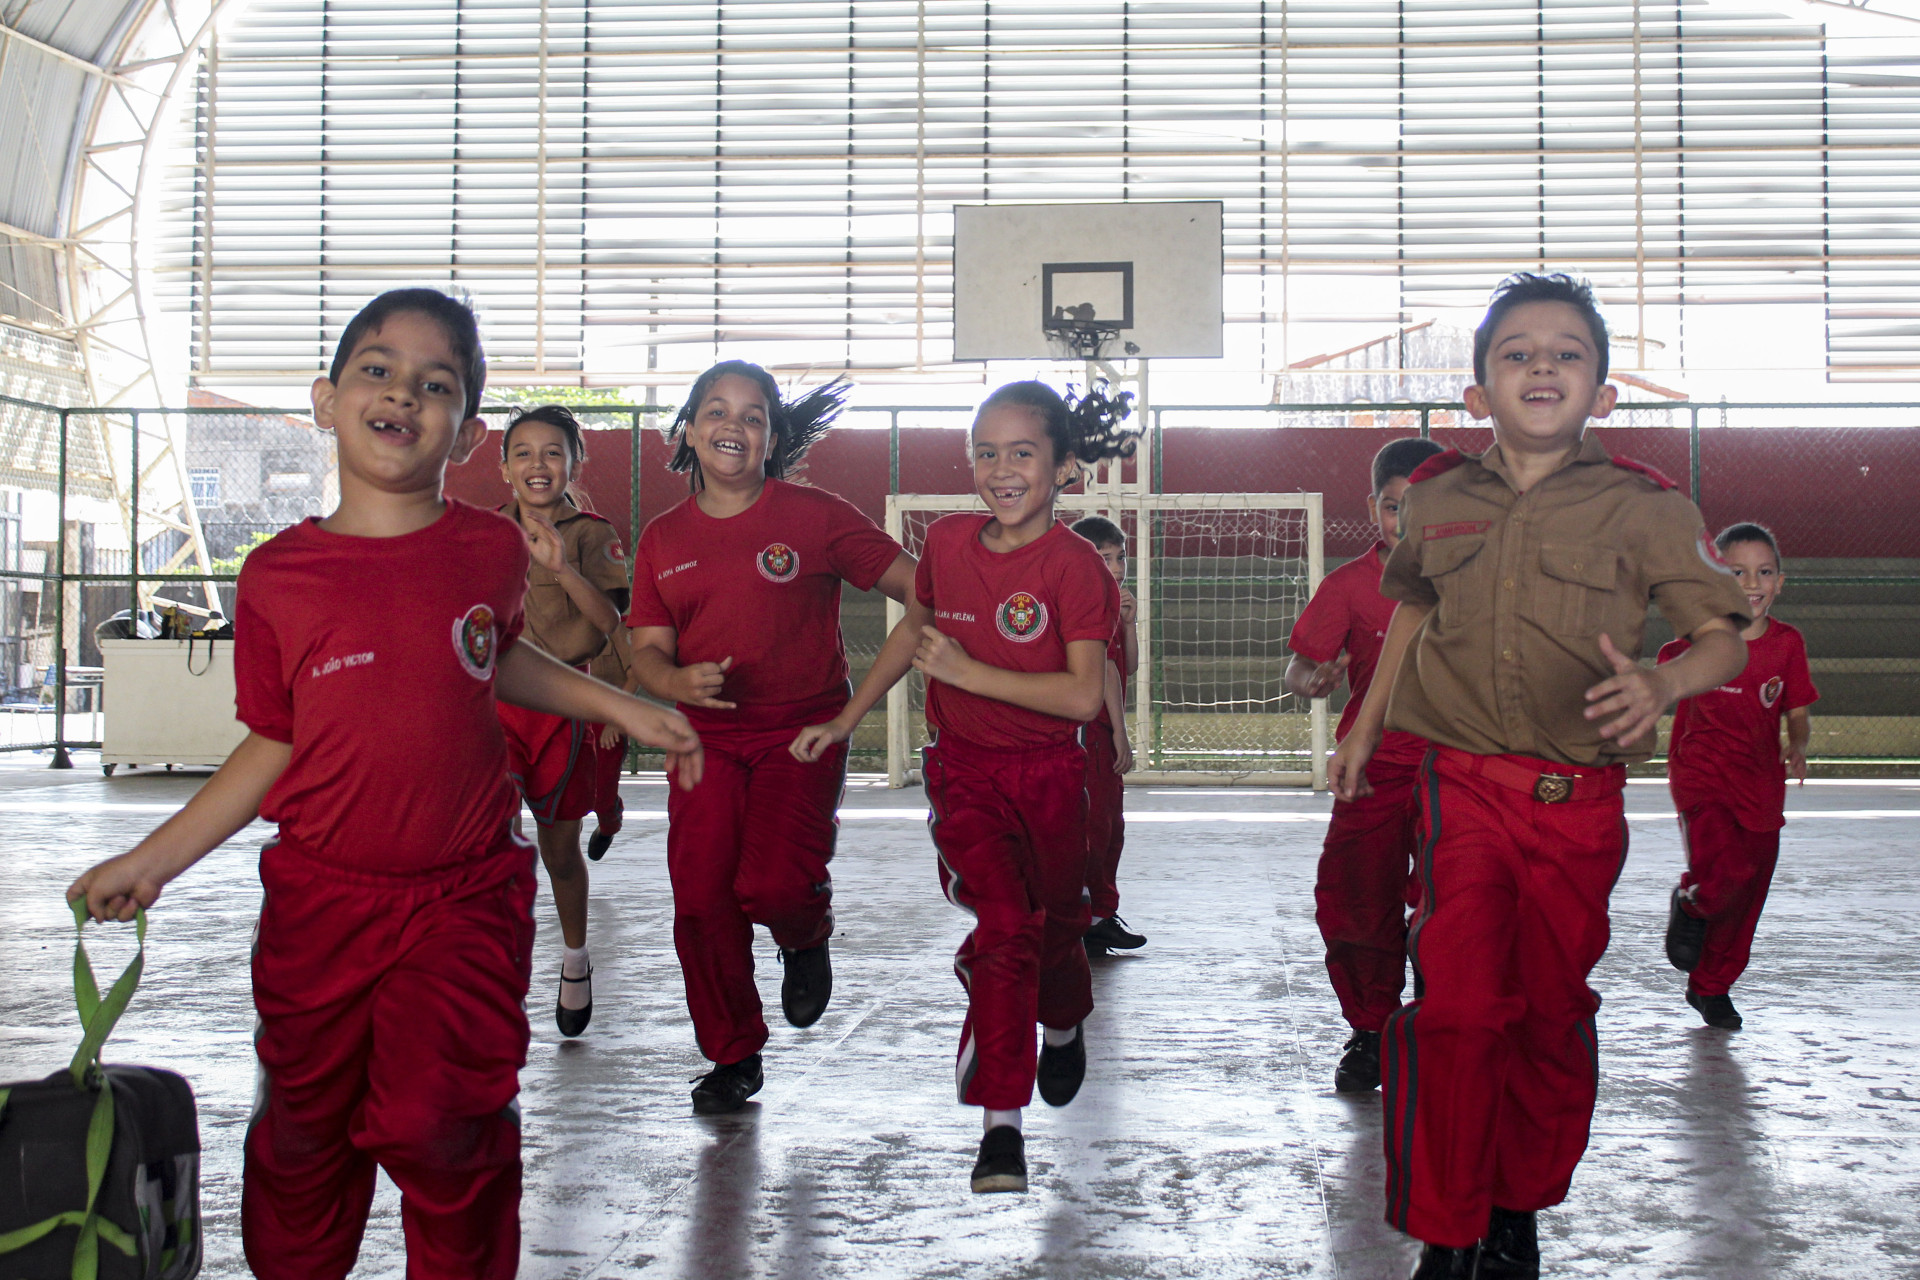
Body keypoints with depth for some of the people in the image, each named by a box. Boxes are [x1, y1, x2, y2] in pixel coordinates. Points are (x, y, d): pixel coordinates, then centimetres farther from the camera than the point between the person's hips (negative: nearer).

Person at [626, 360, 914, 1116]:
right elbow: (648, 649, 6)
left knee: (773, 883, -21)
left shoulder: (815, 516, -1)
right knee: (701, 897, -2)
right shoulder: (663, 539, 9)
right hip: (706, 738, 3)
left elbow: (910, 581, -2)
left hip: (803, 731, -3)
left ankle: (807, 939, 19)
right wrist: (677, 681, -17)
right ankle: (733, 1056, 20)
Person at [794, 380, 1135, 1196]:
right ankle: (1000, 1125, -7)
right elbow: (914, 629, 16)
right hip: (964, 767, 1)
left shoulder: (1075, 565, -16)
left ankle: (1065, 1028, 52)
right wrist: (847, 719, 17)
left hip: (1047, 771, -1)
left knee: (1055, 926, 17)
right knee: (1004, 927, -14)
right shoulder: (947, 541, -2)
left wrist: (967, 670, -25)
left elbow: (1084, 695, -24)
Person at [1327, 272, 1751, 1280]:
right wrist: (1363, 729, 27)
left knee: (1554, 1012, 11)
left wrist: (1660, 685, -22)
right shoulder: (1436, 500, 5)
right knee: (1456, 1007, -11)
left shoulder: (1641, 507, -2)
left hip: (1581, 800, 0)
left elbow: (1724, 638, -1)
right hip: (1463, 784, 0)